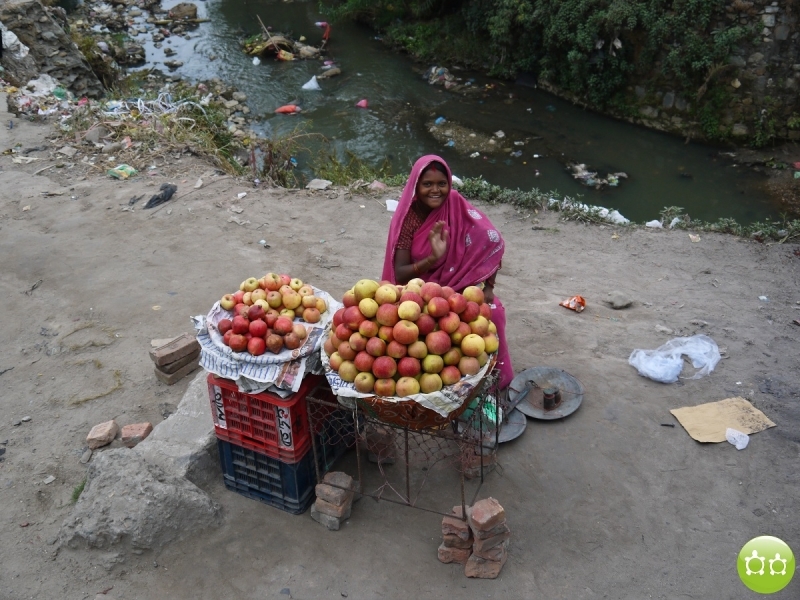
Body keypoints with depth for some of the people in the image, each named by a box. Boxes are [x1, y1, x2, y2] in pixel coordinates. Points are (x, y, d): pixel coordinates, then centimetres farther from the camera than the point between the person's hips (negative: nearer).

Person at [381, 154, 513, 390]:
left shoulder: (457, 207, -12)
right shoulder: (407, 218, -16)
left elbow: (492, 243, -8)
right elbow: (399, 275, -20)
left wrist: (488, 286, -17)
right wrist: (433, 258, -35)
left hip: (457, 287, 2)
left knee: (492, 311, -20)